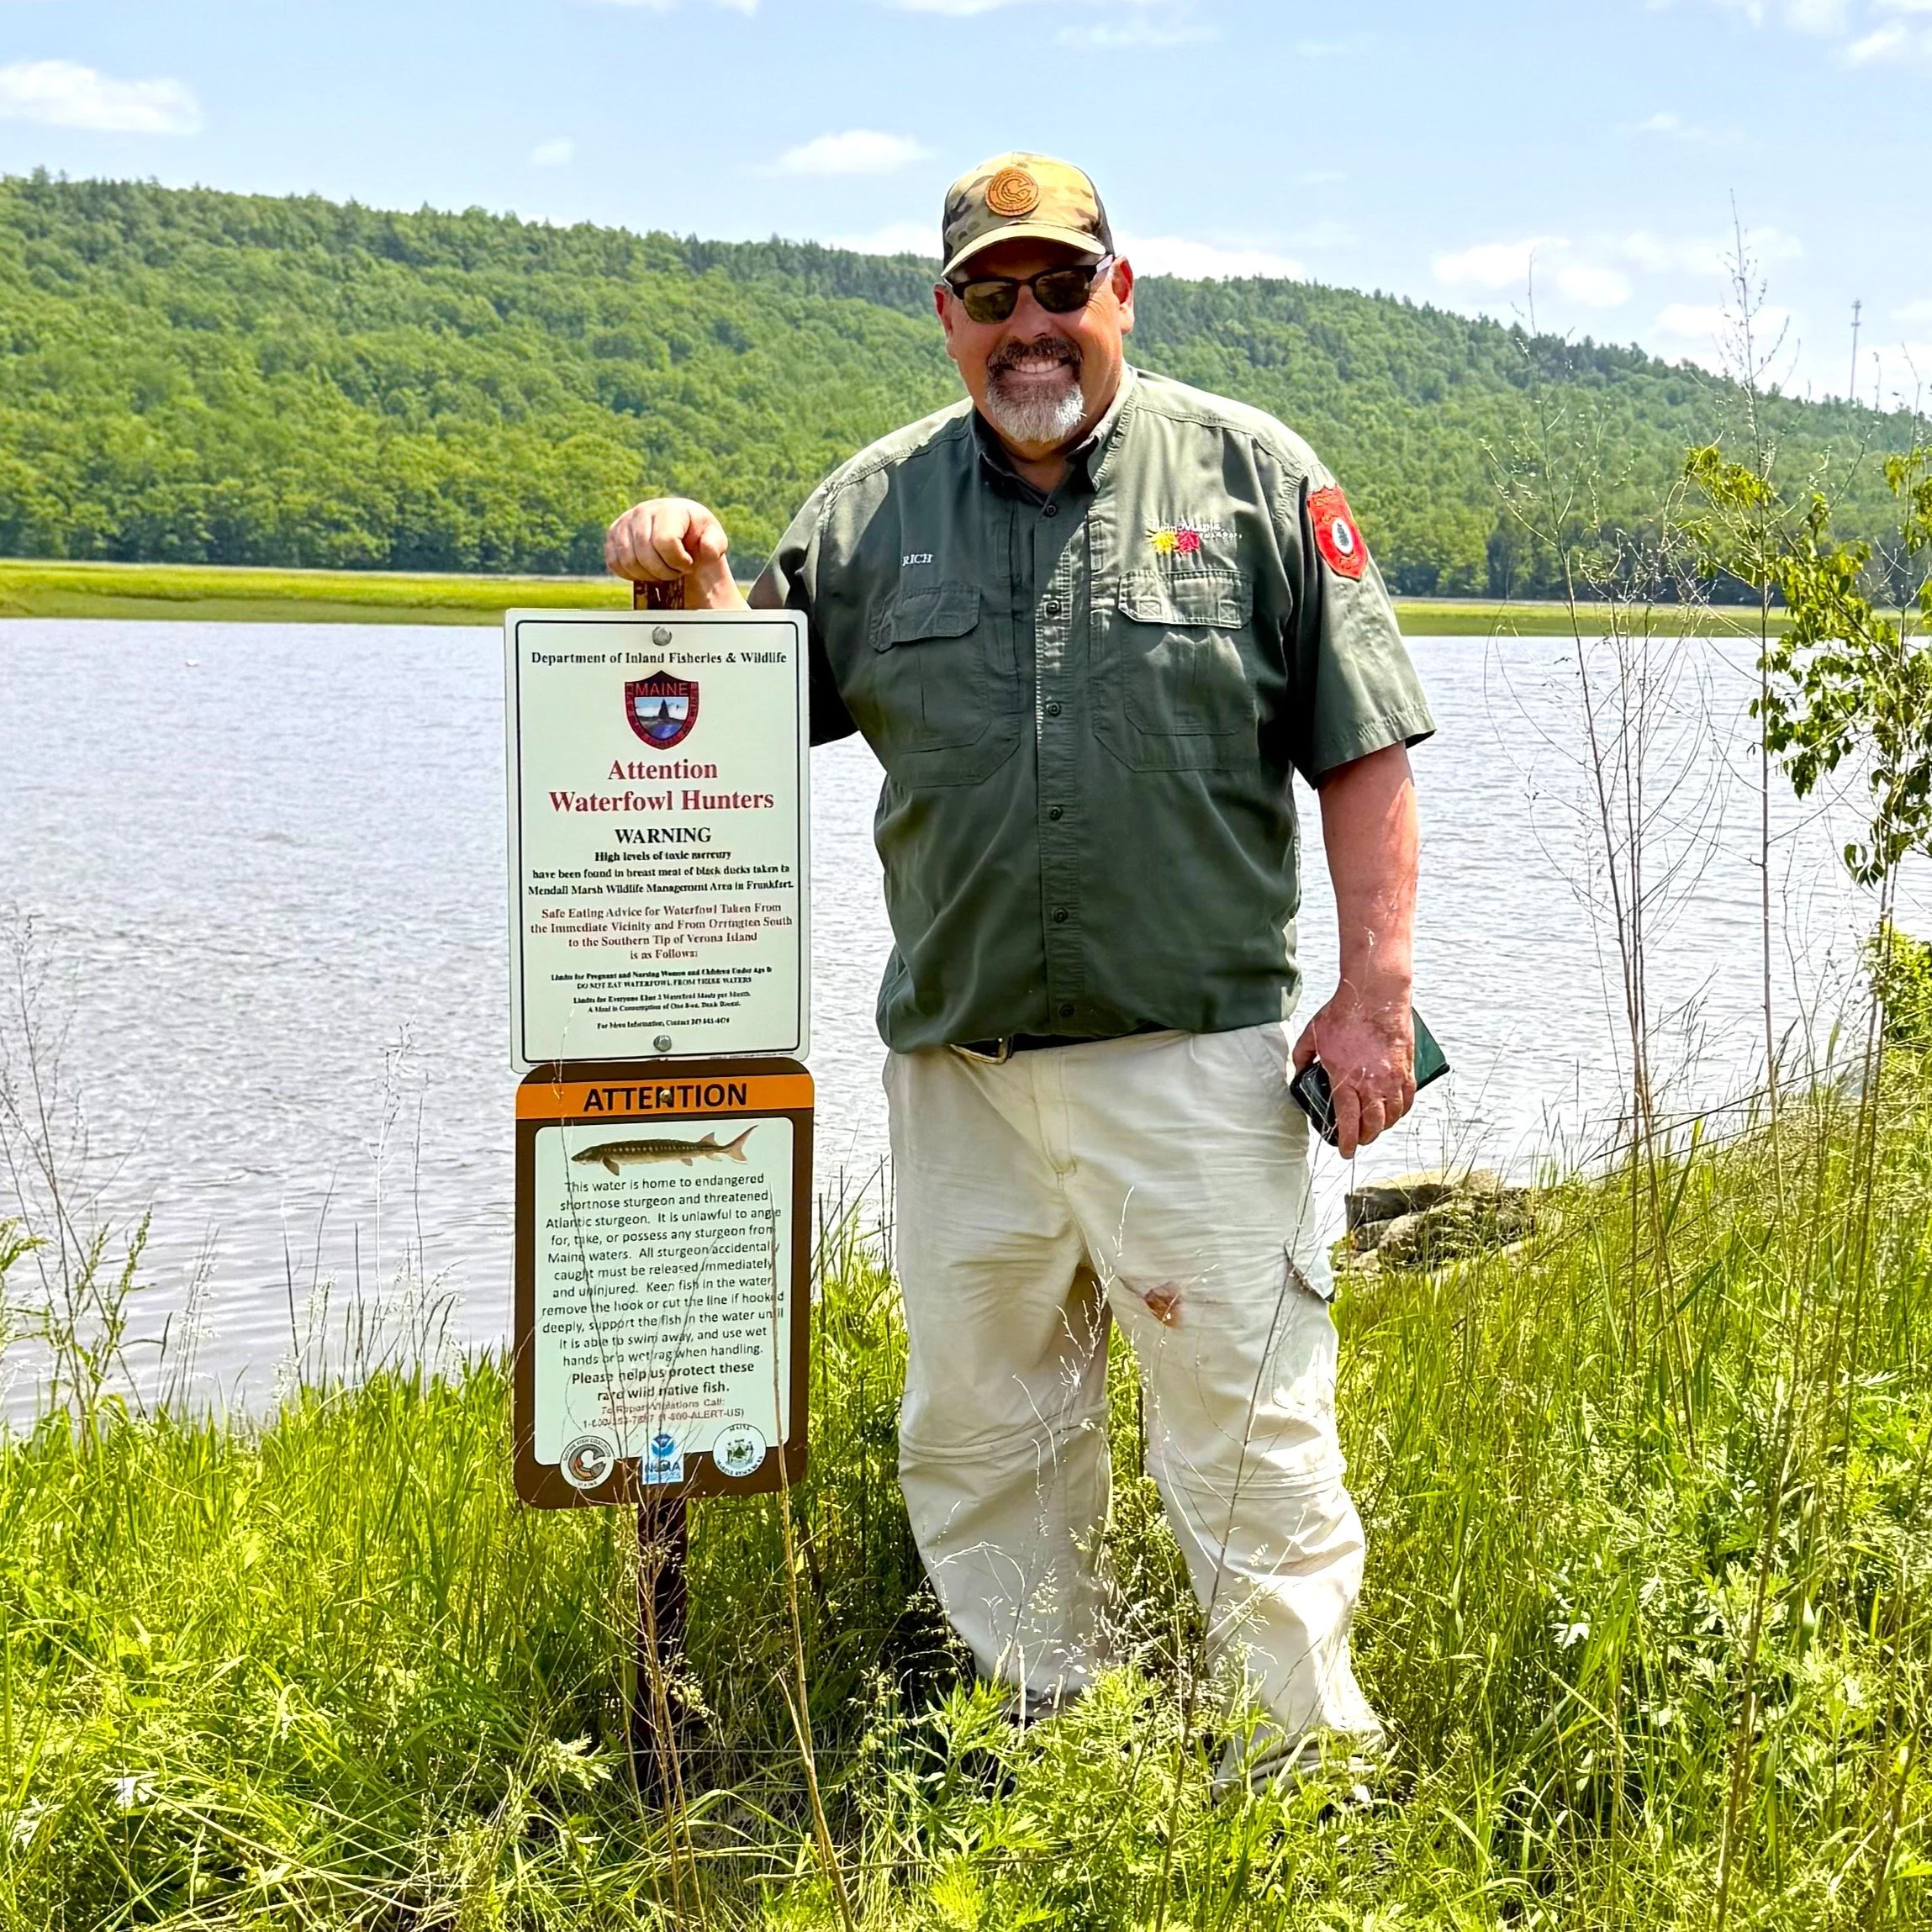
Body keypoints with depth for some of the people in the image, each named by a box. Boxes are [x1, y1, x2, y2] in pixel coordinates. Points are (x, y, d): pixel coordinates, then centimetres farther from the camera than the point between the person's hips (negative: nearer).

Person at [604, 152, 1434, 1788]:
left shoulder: (1254, 477, 2)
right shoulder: (872, 508, 9)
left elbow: (1364, 748, 1)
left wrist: (1374, 992, -6)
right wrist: (694, 586, -7)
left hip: (1191, 1052, -3)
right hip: (954, 1059, 4)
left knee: (1246, 1410, -1)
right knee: (980, 1428, 12)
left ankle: (1315, 1737, 15)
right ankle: (1052, 1725, 28)